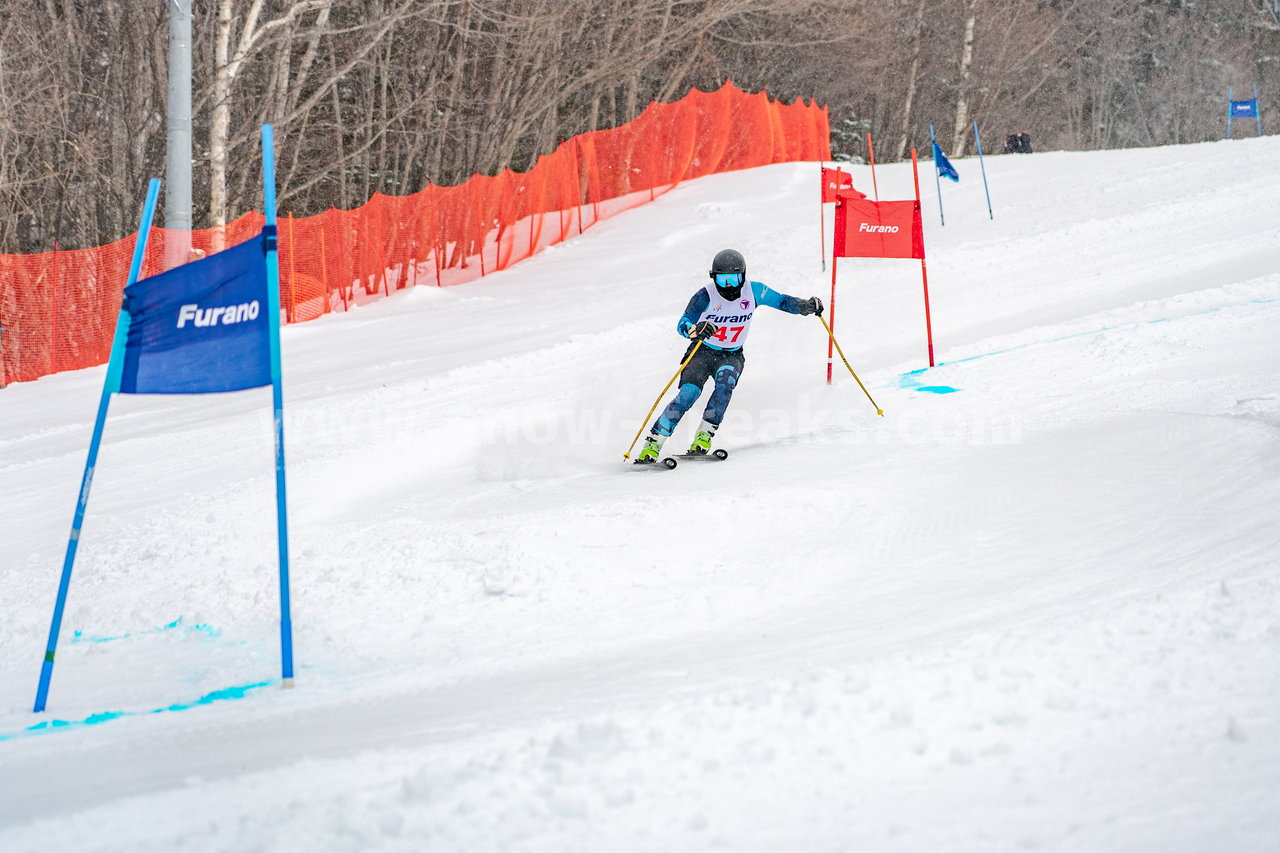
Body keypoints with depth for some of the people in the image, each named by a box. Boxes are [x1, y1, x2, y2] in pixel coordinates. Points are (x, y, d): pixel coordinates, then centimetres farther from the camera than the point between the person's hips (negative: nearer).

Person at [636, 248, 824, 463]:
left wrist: (806, 306, -16)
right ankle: (653, 442, -18)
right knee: (688, 393, -22)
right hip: (702, 352, -2)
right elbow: (682, 324, -27)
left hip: (732, 356, 2)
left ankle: (704, 436, -25)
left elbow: (781, 301, 1)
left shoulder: (753, 291, -9)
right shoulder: (706, 296, -18)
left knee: (725, 383, -31)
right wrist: (695, 329, -50)